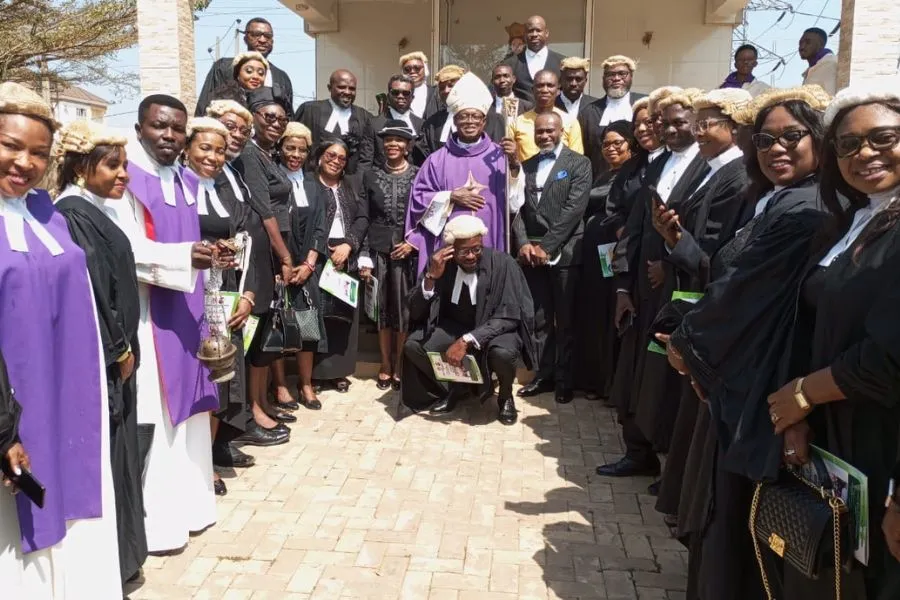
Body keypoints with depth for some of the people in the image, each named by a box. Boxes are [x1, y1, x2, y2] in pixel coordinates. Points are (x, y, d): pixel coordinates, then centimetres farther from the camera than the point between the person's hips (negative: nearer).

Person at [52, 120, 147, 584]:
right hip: (100, 362, -9)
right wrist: (120, 350, -12)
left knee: (114, 453, 17)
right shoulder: (73, 214, -17)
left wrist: (123, 349, 12)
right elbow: (89, 291, -21)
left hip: (111, 358, 9)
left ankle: (117, 552, 31)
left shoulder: (92, 211, 11)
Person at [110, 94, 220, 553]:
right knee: (153, 417, -3)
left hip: (184, 314, 8)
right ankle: (154, 520, 9)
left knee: (187, 409, 14)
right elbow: (126, 251, -19)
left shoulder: (187, 183, 14)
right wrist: (184, 257, -31)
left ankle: (187, 502, 27)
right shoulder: (125, 179, -10)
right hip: (145, 317, -8)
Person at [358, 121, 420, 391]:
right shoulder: (371, 176, 7)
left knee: (405, 308, 1)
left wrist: (413, 243, -11)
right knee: (383, 307, 6)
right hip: (379, 250, 2)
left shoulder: (419, 176, 1)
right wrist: (364, 257, -2)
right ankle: (385, 366, 18)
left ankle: (399, 366, 15)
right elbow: (365, 219, 5)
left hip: (409, 250, -1)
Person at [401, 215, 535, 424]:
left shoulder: (502, 263, -21)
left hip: (494, 329, -3)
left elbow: (507, 317, -22)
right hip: (453, 327, 3)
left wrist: (467, 341, -33)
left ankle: (506, 396, 0)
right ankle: (455, 388, 6)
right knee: (412, 345, -20)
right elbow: (415, 313, -11)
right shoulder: (440, 262, -12)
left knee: (503, 352, -36)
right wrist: (431, 276, -28)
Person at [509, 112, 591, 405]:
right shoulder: (526, 165, 14)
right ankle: (544, 375, 20)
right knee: (539, 320, 9)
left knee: (565, 320, 3)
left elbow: (574, 208, -10)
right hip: (531, 253, 4)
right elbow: (518, 208, 9)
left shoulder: (578, 163, 0)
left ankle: (564, 379, 15)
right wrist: (523, 244, -6)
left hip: (564, 252, -4)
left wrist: (547, 246, -14)